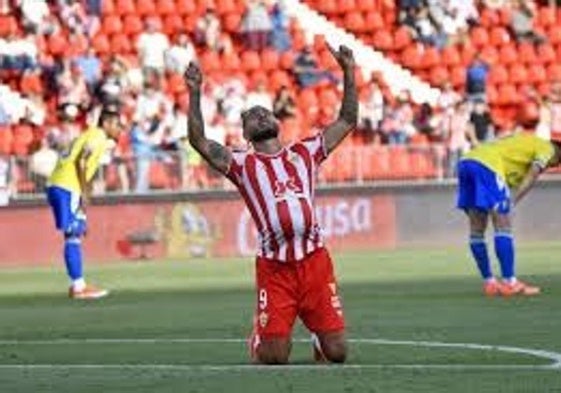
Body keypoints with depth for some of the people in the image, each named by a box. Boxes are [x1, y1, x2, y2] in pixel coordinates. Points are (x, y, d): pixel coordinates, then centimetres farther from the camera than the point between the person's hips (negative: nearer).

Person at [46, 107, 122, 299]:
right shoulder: (98, 137, -6)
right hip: (67, 188, -10)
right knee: (73, 236, -10)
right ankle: (78, 286, -12)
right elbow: (81, 161, -18)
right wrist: (84, 192, -18)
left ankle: (78, 285, 14)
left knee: (75, 235, 12)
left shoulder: (91, 135, 23)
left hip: (58, 184, 10)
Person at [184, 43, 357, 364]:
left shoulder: (304, 153, 16)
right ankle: (259, 339, 31)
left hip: (315, 261, 2)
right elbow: (199, 142, -3)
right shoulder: (243, 164, 8)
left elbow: (347, 122, 17)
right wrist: (195, 94, -11)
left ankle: (320, 340, 36)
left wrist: (348, 73, 10)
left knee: (336, 353, -1)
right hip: (274, 267, -2)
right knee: (274, 358, -5)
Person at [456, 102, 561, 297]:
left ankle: (489, 282, 17)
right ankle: (509, 282, -8)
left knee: (477, 228, 11)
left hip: (466, 162, 8)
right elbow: (531, 176, -5)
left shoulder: (521, 140, 35)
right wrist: (513, 202, -11)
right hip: (487, 165, -8)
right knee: (503, 226, -5)